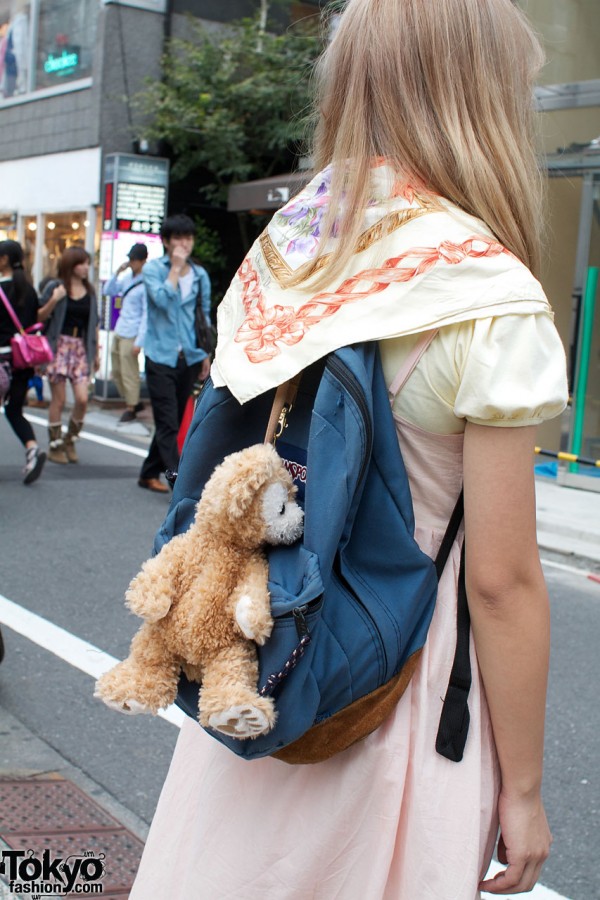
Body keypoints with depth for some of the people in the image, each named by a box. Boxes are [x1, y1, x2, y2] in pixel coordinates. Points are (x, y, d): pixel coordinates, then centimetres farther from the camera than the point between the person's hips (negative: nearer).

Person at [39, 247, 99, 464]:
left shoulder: (89, 291, 10)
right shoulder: (55, 287, 0)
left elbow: (94, 324, 16)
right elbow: (40, 317, -2)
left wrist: (96, 353, 16)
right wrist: (52, 301, -19)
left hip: (81, 348, 3)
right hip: (58, 346, -3)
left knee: (82, 399, -8)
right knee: (59, 399, 0)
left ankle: (69, 441, 13)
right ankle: (54, 446, 13)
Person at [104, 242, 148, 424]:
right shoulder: (127, 277, 9)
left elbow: (147, 315, -14)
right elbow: (108, 291, 17)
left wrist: (139, 342, -17)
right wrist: (117, 273, 2)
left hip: (131, 335, -8)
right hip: (119, 332, 8)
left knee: (129, 373, -1)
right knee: (117, 372, 15)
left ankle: (130, 408, 12)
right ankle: (134, 402, 28)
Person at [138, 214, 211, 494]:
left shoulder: (200, 274, 10)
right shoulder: (153, 268, -1)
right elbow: (162, 299, -18)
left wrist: (206, 354, 14)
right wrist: (175, 268, -12)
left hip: (189, 358, 5)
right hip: (161, 356, -4)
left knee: (172, 422, 10)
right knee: (168, 423, -10)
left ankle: (150, 473, 24)